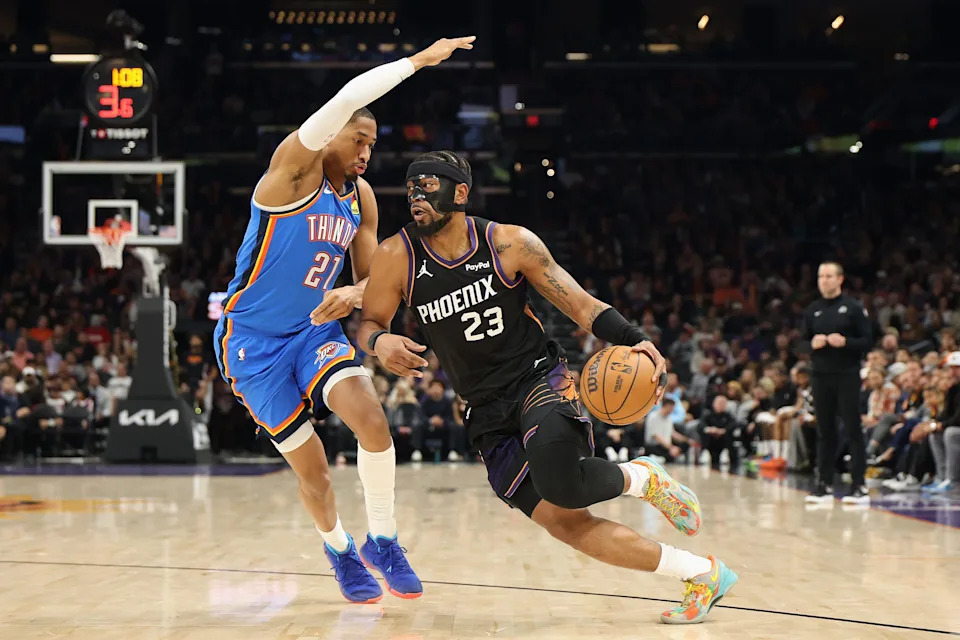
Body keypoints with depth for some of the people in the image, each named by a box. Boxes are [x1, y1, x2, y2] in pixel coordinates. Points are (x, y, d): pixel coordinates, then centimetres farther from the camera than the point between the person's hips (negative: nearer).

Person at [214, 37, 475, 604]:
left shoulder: (361, 197, 4)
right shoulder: (296, 166, -16)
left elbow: (371, 277, 10)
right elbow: (346, 100, -32)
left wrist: (352, 295, -15)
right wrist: (419, 60, -28)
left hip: (316, 329, 5)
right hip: (254, 339, -5)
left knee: (371, 419, -20)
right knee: (311, 466, -1)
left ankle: (382, 541, -2)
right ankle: (339, 551, 28)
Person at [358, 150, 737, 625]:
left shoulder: (510, 243, -8)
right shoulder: (397, 258, -5)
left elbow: (580, 304, -4)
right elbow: (367, 324, 5)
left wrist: (634, 341, -20)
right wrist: (380, 342, -20)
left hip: (539, 378, -3)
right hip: (487, 412, 3)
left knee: (556, 476, -36)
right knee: (562, 522, -8)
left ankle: (641, 478, -2)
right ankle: (702, 576, 3)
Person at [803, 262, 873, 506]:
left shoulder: (853, 307, -1)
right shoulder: (812, 310, 12)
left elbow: (868, 340, -4)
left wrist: (845, 342, -20)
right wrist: (812, 343, -5)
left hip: (847, 376, -4)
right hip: (821, 376, 4)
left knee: (853, 430, -4)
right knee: (824, 432, 7)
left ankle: (860, 486, -4)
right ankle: (825, 485, 12)